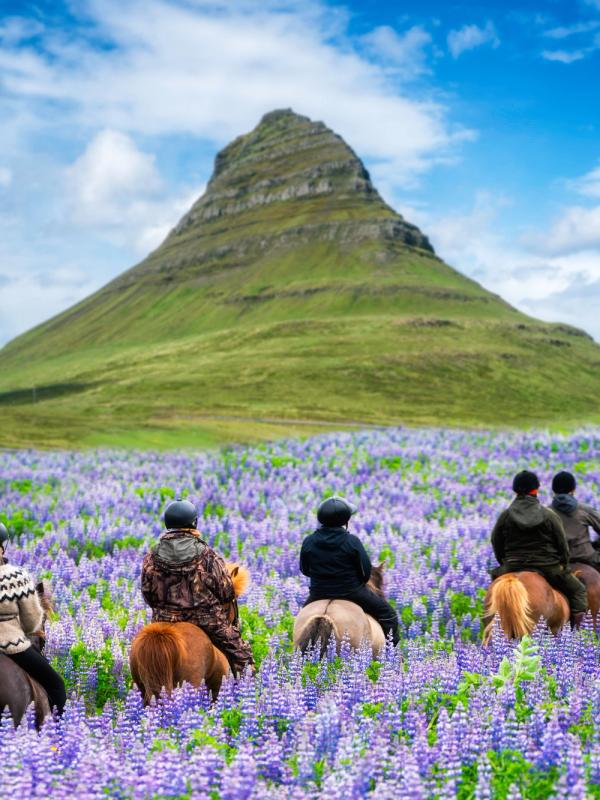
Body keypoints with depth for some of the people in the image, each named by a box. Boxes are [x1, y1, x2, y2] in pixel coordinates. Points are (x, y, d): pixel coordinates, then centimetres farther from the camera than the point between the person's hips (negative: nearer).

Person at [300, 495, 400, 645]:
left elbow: (305, 570, 3)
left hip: (319, 593, 3)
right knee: (387, 614, 13)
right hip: (351, 592, -3)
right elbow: (366, 571, -11)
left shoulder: (308, 542, -8)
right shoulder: (352, 542, -16)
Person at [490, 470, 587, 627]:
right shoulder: (550, 515, -4)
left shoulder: (505, 516, 0)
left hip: (513, 567, 1)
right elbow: (562, 545, 1)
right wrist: (564, 566, 16)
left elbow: (496, 543, 7)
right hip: (548, 566, -1)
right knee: (578, 591, 15)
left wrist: (504, 563, 22)